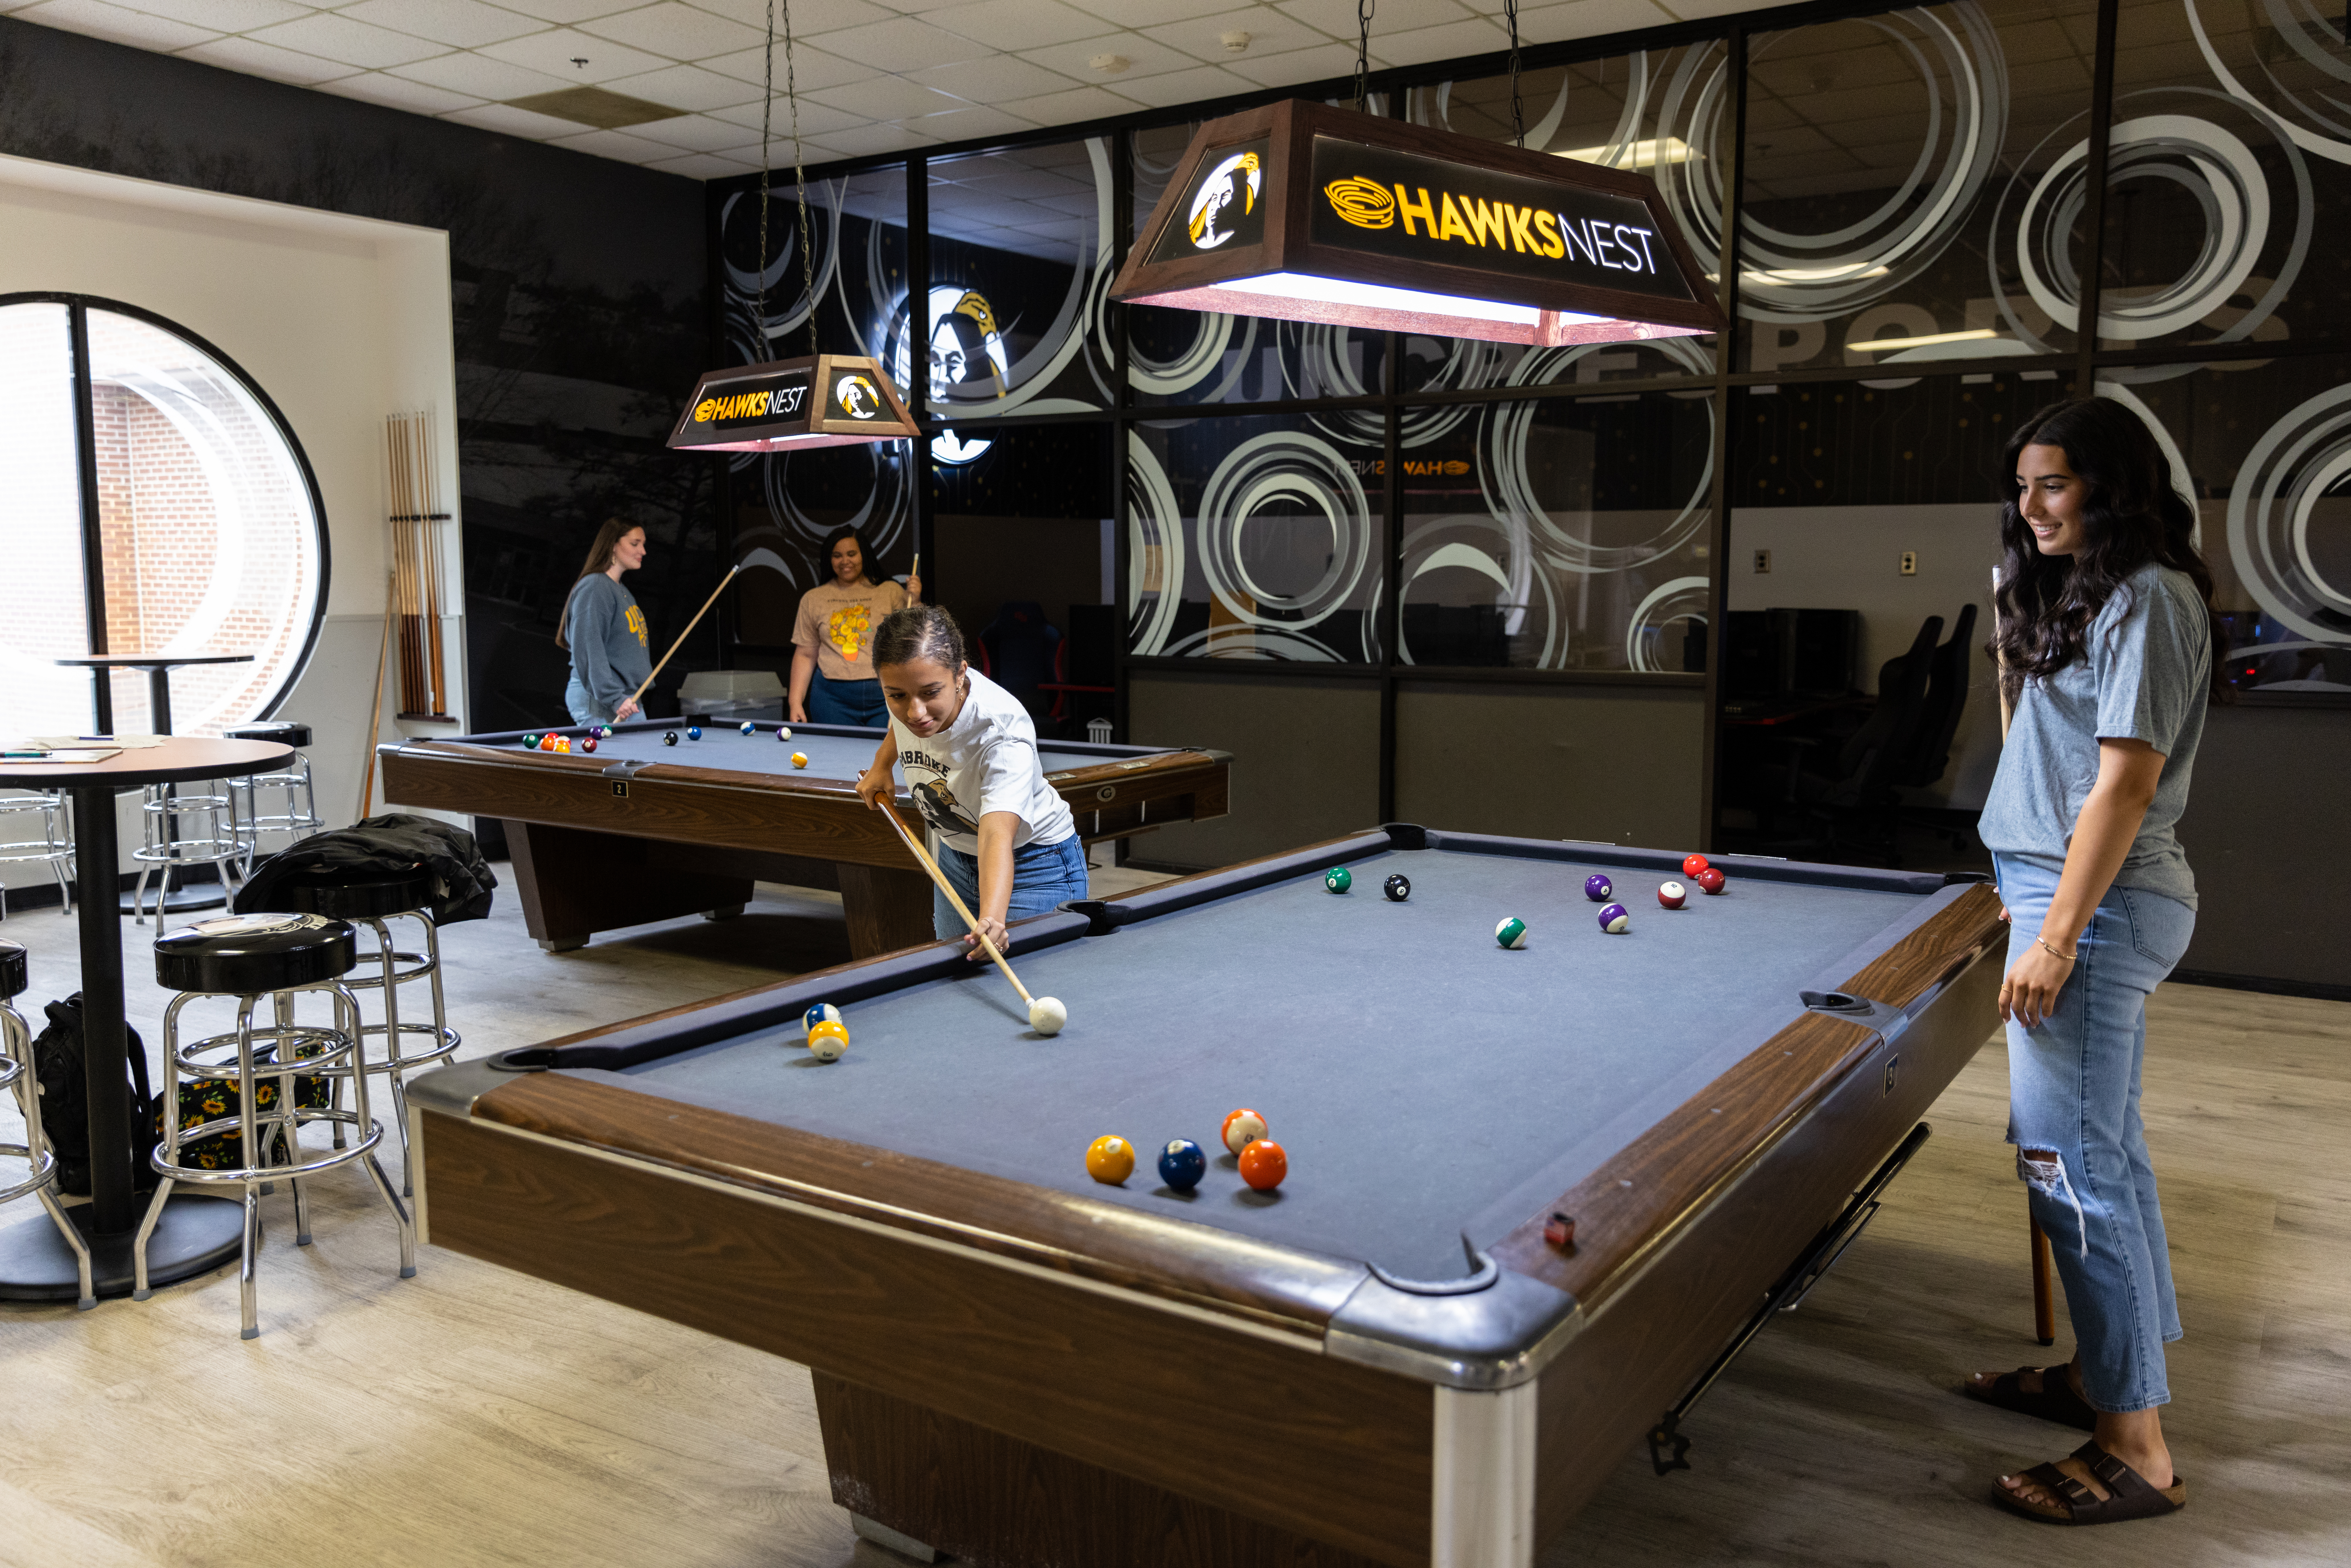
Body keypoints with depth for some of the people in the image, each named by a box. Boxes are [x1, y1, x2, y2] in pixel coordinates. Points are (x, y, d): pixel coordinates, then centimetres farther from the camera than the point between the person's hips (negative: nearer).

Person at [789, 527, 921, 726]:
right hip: (834, 699, 1)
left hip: (886, 696, -1)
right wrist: (796, 702, 3)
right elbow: (805, 655, 11)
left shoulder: (891, 592, 5)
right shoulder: (813, 599, 9)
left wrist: (915, 602, -11)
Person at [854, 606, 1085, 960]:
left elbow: (997, 836, -53)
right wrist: (882, 763, 4)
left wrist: (993, 918, -68)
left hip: (1035, 867, -6)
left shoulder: (1004, 734, -39)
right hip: (955, 857, 6)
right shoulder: (907, 694, -21)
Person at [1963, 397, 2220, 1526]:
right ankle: (2106, 1370, 28)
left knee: (2068, 1159, -9)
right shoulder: (2088, 593, 16)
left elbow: (2127, 779, -20)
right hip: (2078, 892, 10)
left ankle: (2137, 1449, -1)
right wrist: (2030, 896, 17)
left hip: (2097, 903, -10)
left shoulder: (2148, 598, -14)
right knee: (2104, 1142, 16)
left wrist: (2056, 936, -22)